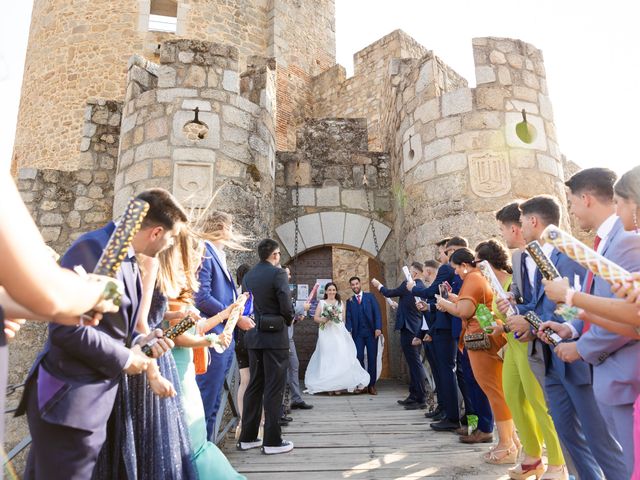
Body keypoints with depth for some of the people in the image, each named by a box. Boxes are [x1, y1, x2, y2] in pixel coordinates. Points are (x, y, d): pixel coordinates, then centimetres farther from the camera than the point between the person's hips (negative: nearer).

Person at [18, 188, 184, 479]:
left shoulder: (127, 260, 10)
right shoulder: (95, 248, -21)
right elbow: (67, 328, -27)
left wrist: (137, 341, 0)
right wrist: (124, 359, -16)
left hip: (91, 401, 10)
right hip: (69, 403, -10)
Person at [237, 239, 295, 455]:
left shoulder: (247, 276, 9)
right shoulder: (278, 273, -11)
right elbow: (286, 305, -16)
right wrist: (289, 320, 3)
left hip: (254, 337, 7)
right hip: (275, 337, -6)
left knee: (254, 386, 14)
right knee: (274, 388, 1)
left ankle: (247, 437, 22)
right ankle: (272, 441, 7)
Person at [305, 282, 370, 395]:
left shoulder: (340, 303, 15)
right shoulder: (321, 303, 10)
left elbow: (344, 318, 16)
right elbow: (315, 318, 4)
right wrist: (324, 319, -14)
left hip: (339, 333, 1)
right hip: (326, 334, -1)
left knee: (340, 357, -8)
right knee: (327, 358, -4)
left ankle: (339, 385, -4)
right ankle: (328, 386, -1)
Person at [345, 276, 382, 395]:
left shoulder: (370, 296, 7)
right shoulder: (349, 301, 12)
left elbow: (377, 313, 0)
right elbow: (348, 318, 5)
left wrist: (378, 328, -11)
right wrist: (348, 331, -12)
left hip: (371, 332, -1)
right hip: (357, 333, 1)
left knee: (372, 358, 1)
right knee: (359, 358, -3)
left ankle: (371, 385, 8)